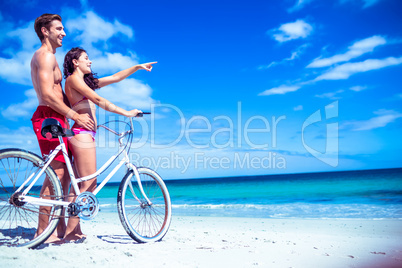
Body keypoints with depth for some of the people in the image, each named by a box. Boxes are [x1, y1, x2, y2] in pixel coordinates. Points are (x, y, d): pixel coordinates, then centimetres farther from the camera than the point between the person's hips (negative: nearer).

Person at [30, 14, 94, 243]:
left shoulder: (47, 57, 26)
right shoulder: (45, 55, -7)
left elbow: (60, 94, 22)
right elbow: (48, 95, -19)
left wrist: (80, 114, 14)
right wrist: (75, 115, -17)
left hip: (57, 120, 10)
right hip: (49, 118, -10)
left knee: (65, 175, 10)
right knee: (56, 174, -10)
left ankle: (61, 228, 17)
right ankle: (43, 232, -3)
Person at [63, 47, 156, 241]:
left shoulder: (86, 81, 24)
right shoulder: (73, 79, -3)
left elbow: (115, 78, 23)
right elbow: (98, 100, -14)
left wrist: (138, 67, 19)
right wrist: (126, 113, -15)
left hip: (86, 134, 10)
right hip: (82, 133, -10)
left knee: (84, 184, 9)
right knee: (88, 185, -11)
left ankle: (75, 230, 14)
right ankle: (69, 232, -6)